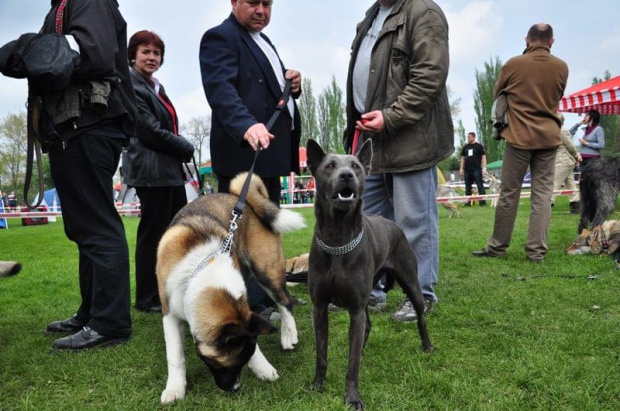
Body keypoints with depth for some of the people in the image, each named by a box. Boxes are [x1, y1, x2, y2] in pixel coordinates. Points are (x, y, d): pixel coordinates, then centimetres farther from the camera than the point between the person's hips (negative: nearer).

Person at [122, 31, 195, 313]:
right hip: (150, 170, -9)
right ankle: (147, 299, 9)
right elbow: (151, 131, -16)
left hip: (170, 170, 9)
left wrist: (183, 148, 2)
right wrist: (187, 148, -6)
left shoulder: (156, 87, 20)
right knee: (153, 234, -3)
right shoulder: (131, 87, -8)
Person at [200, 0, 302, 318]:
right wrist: (247, 126, -39)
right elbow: (220, 87, -22)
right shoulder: (220, 37, -5)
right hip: (243, 152, -10)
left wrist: (292, 85, 6)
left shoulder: (263, 41, 23)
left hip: (270, 153, 10)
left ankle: (263, 299, 27)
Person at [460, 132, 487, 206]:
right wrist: (461, 168, 10)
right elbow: (463, 158, 18)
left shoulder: (479, 146, 2)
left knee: (480, 186, -6)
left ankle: (483, 202, -6)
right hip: (467, 170, 5)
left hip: (476, 170, -5)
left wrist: (484, 168, -10)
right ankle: (468, 202, 14)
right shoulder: (465, 147, 14)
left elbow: (483, 157, -1)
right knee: (467, 187, 8)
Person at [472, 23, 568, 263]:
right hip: (549, 137, 2)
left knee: (509, 194, 4)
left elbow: (497, 95, 10)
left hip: (519, 136, -2)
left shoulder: (513, 64, -3)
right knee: (542, 194, 4)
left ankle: (497, 247, 12)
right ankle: (537, 251, 2)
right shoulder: (561, 67, 4)